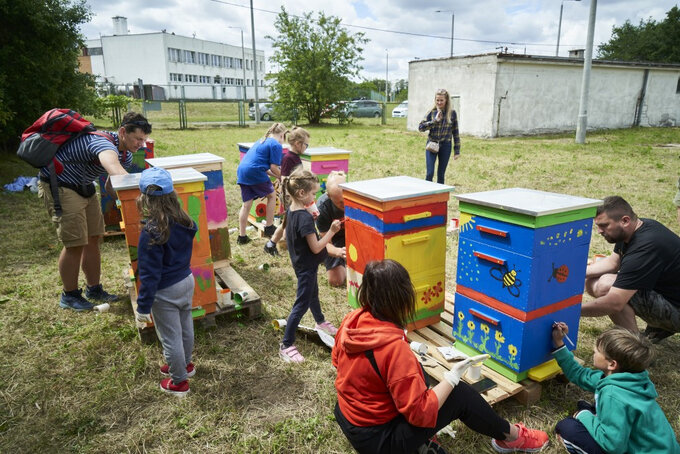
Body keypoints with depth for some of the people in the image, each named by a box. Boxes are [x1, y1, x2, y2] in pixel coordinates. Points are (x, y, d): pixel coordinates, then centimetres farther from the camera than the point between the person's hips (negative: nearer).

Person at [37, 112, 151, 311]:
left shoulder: (126, 155, -1)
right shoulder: (105, 144, -32)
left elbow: (111, 186, 10)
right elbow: (117, 174, -55)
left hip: (84, 187, 9)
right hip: (58, 186, -9)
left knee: (93, 239, 9)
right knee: (75, 244, -8)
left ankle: (94, 289, 23)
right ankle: (69, 295, 11)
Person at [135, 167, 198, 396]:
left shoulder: (152, 233, -28)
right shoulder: (185, 221, -10)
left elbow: (150, 274, -23)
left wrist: (143, 306, -14)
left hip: (165, 292, -7)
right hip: (187, 281, 7)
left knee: (171, 337, 12)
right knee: (185, 327, 26)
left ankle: (179, 381, 30)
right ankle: (185, 364, 48)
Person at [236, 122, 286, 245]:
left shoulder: (261, 141, 25)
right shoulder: (276, 145, -3)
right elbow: (274, 167, -9)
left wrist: (277, 175, 23)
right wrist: (282, 177, 8)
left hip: (241, 170, 8)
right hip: (254, 172, -8)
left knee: (246, 203, 12)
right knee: (272, 195, 13)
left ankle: (242, 236, 14)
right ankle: (269, 227, 18)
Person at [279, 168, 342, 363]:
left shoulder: (291, 210, -2)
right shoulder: (305, 218, -29)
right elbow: (316, 248, -26)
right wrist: (332, 231, -21)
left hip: (301, 263, 10)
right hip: (306, 266, -10)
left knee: (313, 293, 29)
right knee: (302, 304, -1)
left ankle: (320, 322, 54)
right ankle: (286, 346, 7)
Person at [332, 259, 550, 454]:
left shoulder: (351, 320, -10)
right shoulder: (394, 347, -33)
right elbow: (420, 412, -26)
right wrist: (452, 377, -14)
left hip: (346, 416, 7)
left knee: (418, 372, 17)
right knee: (460, 394, -1)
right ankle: (511, 436, 23)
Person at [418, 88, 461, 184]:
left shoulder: (452, 113, 1)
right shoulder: (431, 112, 0)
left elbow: (455, 132, 4)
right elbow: (420, 127, -7)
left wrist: (457, 150, 3)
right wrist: (435, 121, -17)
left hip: (445, 146, 1)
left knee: (441, 174, 8)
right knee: (429, 173, -7)